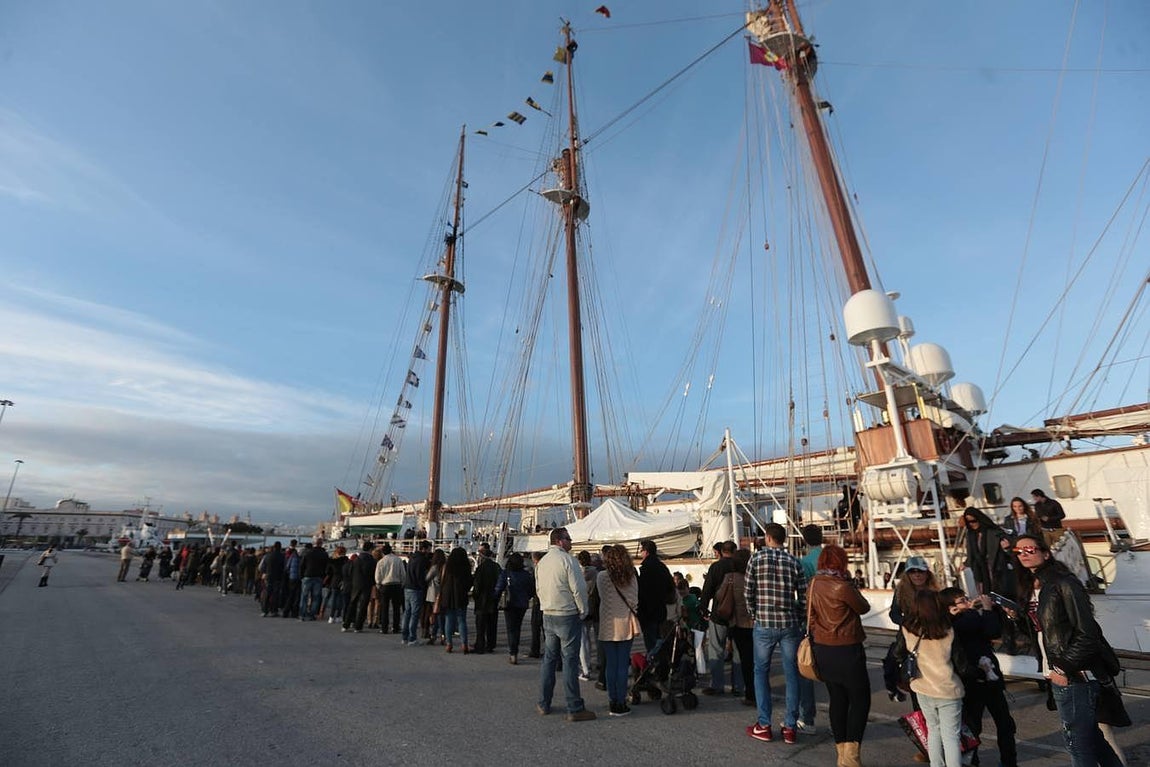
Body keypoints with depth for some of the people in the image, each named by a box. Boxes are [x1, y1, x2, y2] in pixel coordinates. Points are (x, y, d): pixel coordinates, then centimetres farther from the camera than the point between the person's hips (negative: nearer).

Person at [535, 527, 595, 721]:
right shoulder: (567, 560, -15)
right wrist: (583, 611, -3)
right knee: (570, 661, 0)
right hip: (568, 616, -7)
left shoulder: (541, 562, 8)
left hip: (547, 616, 7)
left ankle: (544, 704, 24)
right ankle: (574, 709, 6)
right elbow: (579, 589, -15)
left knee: (549, 658, 16)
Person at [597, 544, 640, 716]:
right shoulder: (632, 577, -5)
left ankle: (613, 703, 15)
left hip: (608, 625, -1)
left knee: (611, 665, 9)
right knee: (623, 665, 7)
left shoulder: (601, 577, -9)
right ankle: (621, 704, 11)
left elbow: (603, 598, 2)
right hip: (626, 625, 1)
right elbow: (635, 601, 1)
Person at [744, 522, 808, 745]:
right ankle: (790, 727, 17)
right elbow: (804, 597, 1)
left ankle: (764, 725, 14)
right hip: (790, 625, 2)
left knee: (761, 672, 11)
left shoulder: (757, 559, -5)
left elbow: (748, 593, -4)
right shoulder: (794, 563, 0)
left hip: (764, 625, -2)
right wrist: (799, 621, 14)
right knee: (791, 674, 12)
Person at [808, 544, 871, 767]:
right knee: (860, 700, 8)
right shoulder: (842, 587, -20)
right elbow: (864, 608, -3)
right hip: (846, 650, -7)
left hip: (822, 649, 7)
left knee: (837, 700, 16)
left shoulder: (814, 584, 4)